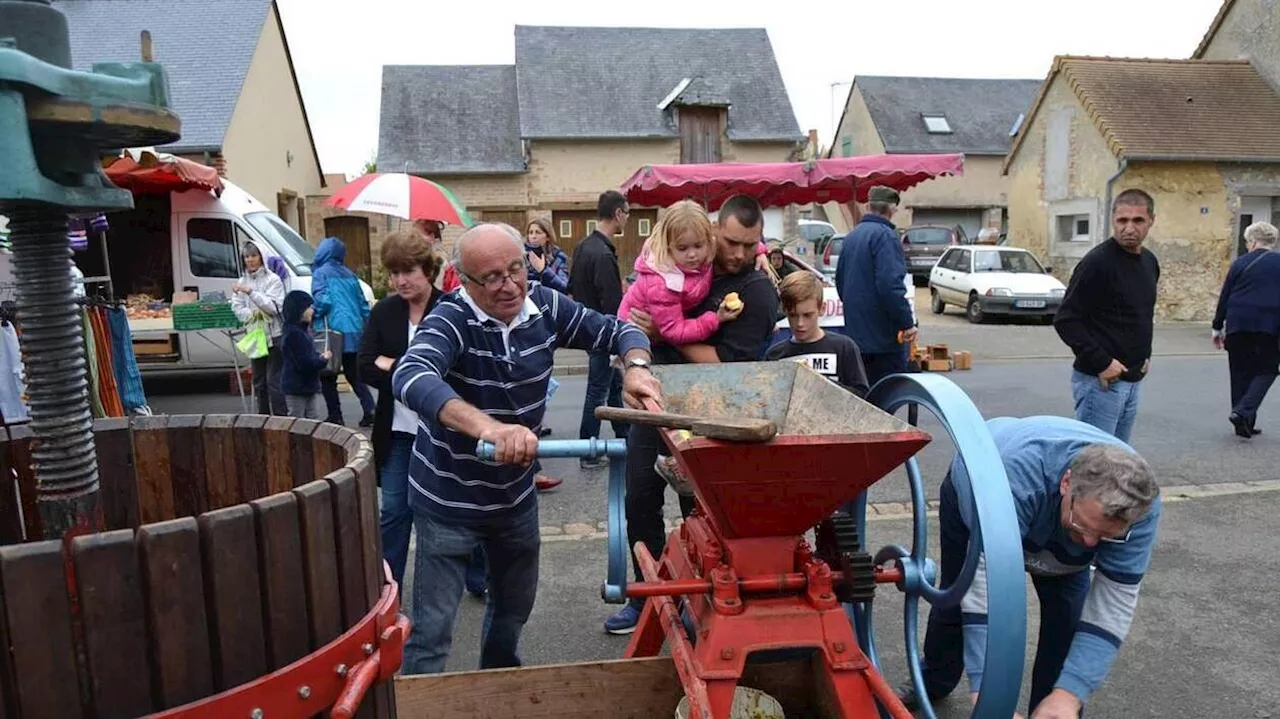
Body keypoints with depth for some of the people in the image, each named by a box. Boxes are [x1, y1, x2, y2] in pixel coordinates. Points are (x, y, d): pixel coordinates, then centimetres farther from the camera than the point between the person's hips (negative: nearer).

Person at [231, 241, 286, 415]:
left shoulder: (272, 279, -3)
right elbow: (237, 309, 4)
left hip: (274, 336, -5)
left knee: (274, 380, -8)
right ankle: (263, 416, 21)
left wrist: (250, 292, -23)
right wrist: (253, 313, -16)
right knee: (259, 381, 12)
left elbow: (274, 306, -15)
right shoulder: (241, 282, 11)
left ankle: (280, 416, -4)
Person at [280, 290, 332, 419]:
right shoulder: (293, 334, -21)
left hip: (307, 386, 10)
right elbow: (305, 364, -25)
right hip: (296, 388, -10)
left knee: (314, 420, 14)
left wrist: (319, 356, 0)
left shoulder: (302, 330, 10)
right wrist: (324, 359, -10)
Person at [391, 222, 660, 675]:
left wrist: (636, 367, -24)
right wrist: (488, 427, -59)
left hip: (516, 495, 6)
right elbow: (409, 377, -44)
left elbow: (617, 330, -1)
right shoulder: (452, 320, -25)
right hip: (449, 502, -5)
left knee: (515, 606, 26)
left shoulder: (544, 306, -10)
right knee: (432, 630, 0)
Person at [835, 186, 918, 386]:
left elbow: (840, 281, 23)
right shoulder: (886, 236, -14)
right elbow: (890, 284, -24)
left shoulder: (851, 237, 14)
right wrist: (907, 322, -18)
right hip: (883, 335, -9)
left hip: (855, 331, 9)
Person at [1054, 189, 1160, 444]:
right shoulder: (1097, 262, -15)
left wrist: (1144, 355, 12)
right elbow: (1066, 320, -17)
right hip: (1100, 381, -8)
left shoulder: (1150, 262, 11)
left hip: (1133, 380, 8)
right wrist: (1101, 362, -20)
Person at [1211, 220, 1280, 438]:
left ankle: (1244, 424, 13)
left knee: (1241, 373, 9)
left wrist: (1218, 327, 10)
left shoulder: (1241, 262, 4)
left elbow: (1224, 296, 4)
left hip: (1238, 324, 1)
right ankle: (1244, 412, -10)